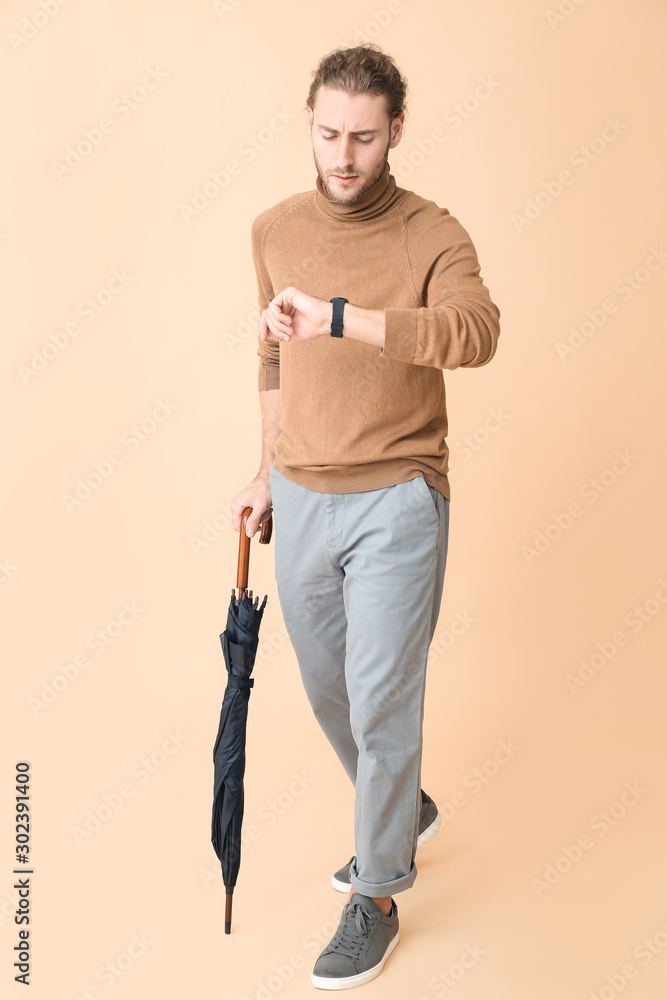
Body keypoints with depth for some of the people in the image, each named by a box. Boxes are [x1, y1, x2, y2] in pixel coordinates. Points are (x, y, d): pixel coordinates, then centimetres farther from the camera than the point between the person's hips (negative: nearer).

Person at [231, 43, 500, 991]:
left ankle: (376, 896, 21)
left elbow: (476, 332, -32)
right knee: (328, 689, 17)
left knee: (381, 700, 0)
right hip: (302, 503, 5)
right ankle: (404, 812, 45)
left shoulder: (433, 235, -10)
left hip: (396, 502, -5)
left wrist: (338, 316, -41)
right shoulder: (275, 230, 5)